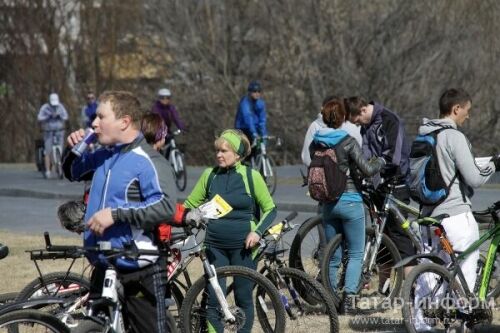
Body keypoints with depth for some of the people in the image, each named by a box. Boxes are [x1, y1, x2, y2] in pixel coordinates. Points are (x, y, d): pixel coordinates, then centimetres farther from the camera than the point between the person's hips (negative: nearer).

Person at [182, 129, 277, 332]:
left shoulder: (251, 176, -2)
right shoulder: (210, 175, 5)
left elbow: (270, 209, 3)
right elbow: (190, 205, 12)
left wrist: (258, 231, -12)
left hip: (243, 246, -2)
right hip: (215, 245, 2)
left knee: (244, 298, 4)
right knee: (213, 299, -3)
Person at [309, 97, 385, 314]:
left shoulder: (315, 144, 1)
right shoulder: (348, 142, -14)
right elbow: (366, 169, -17)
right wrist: (381, 161, 3)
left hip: (328, 204, 5)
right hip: (350, 201, -5)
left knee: (332, 255, 13)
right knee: (356, 253, 3)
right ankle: (348, 294, -13)